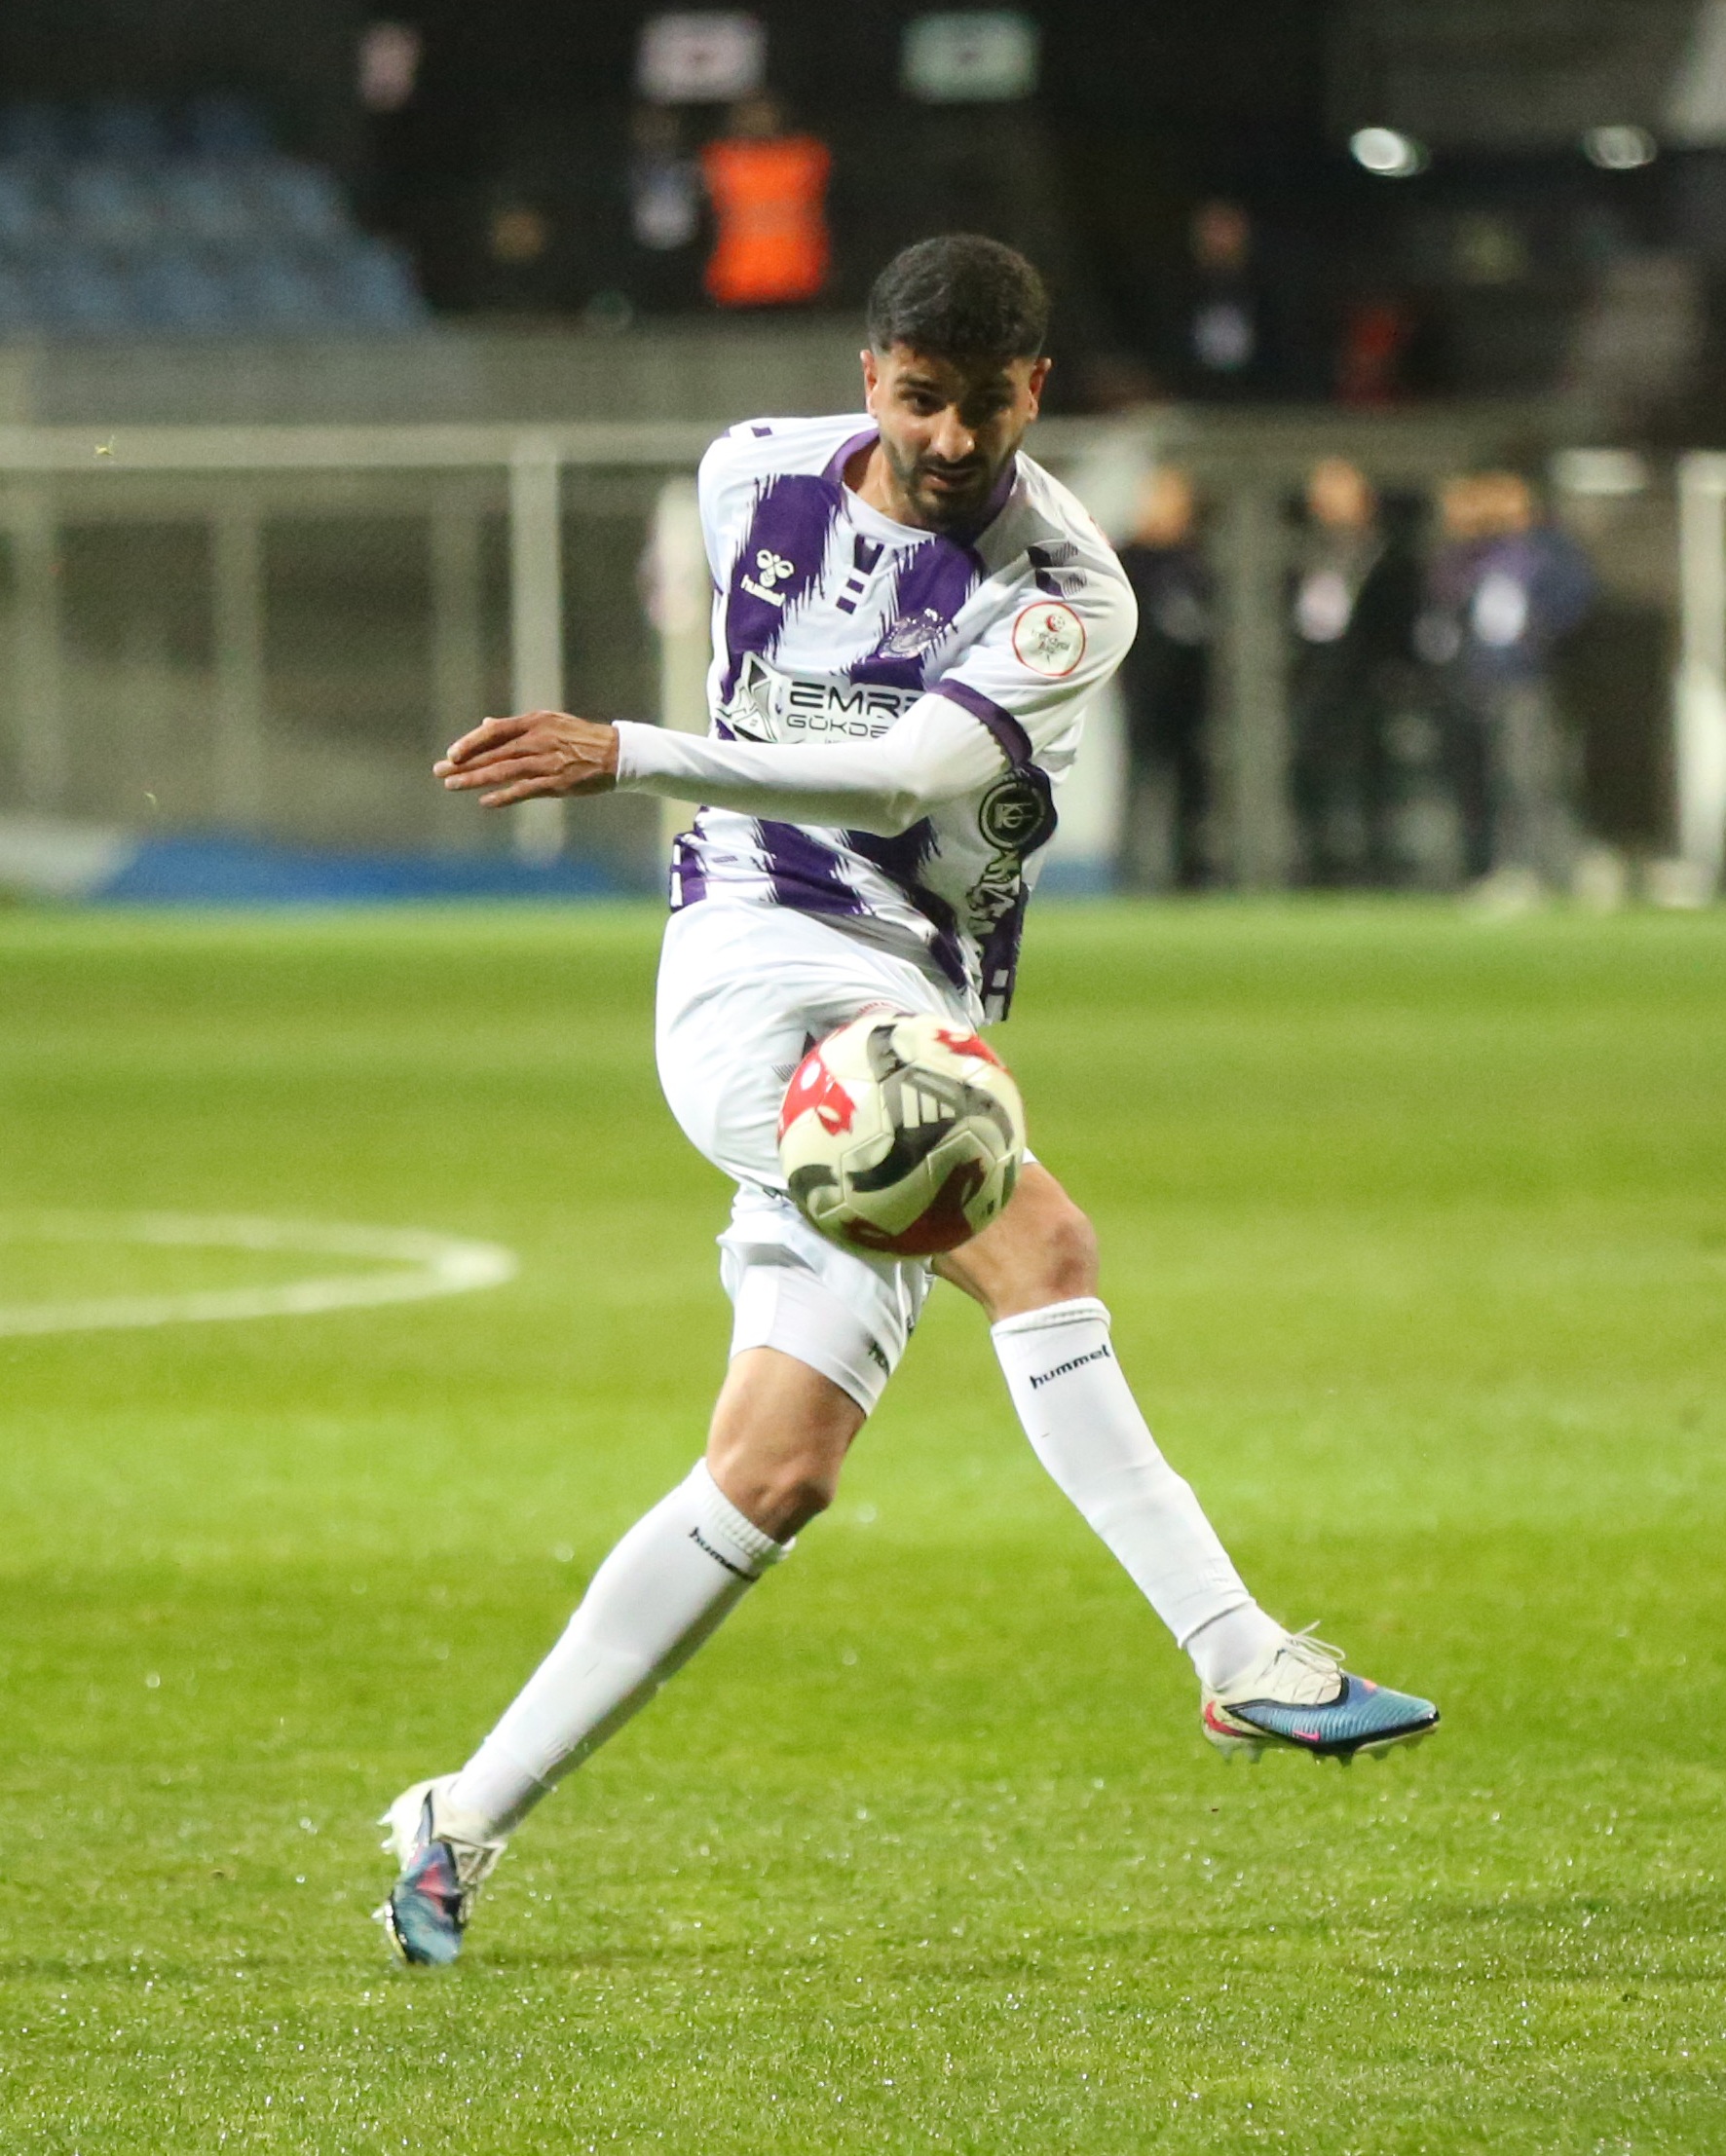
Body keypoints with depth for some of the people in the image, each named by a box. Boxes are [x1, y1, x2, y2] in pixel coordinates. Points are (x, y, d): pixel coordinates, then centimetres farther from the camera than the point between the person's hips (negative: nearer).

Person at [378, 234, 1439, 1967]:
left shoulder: (1063, 594, -10)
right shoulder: (758, 475, 2)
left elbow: (902, 778, -25)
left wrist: (630, 760, -35)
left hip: (918, 1016, 1)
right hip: (759, 966, -1)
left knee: (775, 1468, -5)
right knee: (1040, 1247, -27)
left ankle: (464, 1825, 7)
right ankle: (1238, 1658, -35)